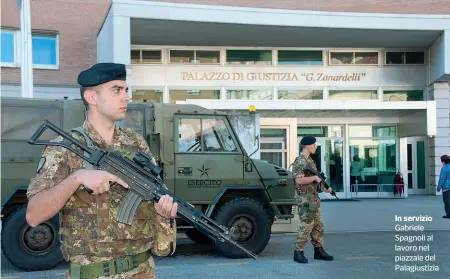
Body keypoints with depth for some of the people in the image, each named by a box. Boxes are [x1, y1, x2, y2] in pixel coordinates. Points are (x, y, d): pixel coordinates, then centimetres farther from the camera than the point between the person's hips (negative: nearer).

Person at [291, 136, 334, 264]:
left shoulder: (310, 161, 15)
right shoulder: (299, 162, -14)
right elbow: (299, 180, -25)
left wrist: (325, 188, 11)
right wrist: (315, 177, -18)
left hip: (315, 198, 9)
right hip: (306, 199, -9)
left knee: (318, 226, 11)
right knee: (306, 226, -7)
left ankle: (319, 251, 19)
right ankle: (298, 253, 1)